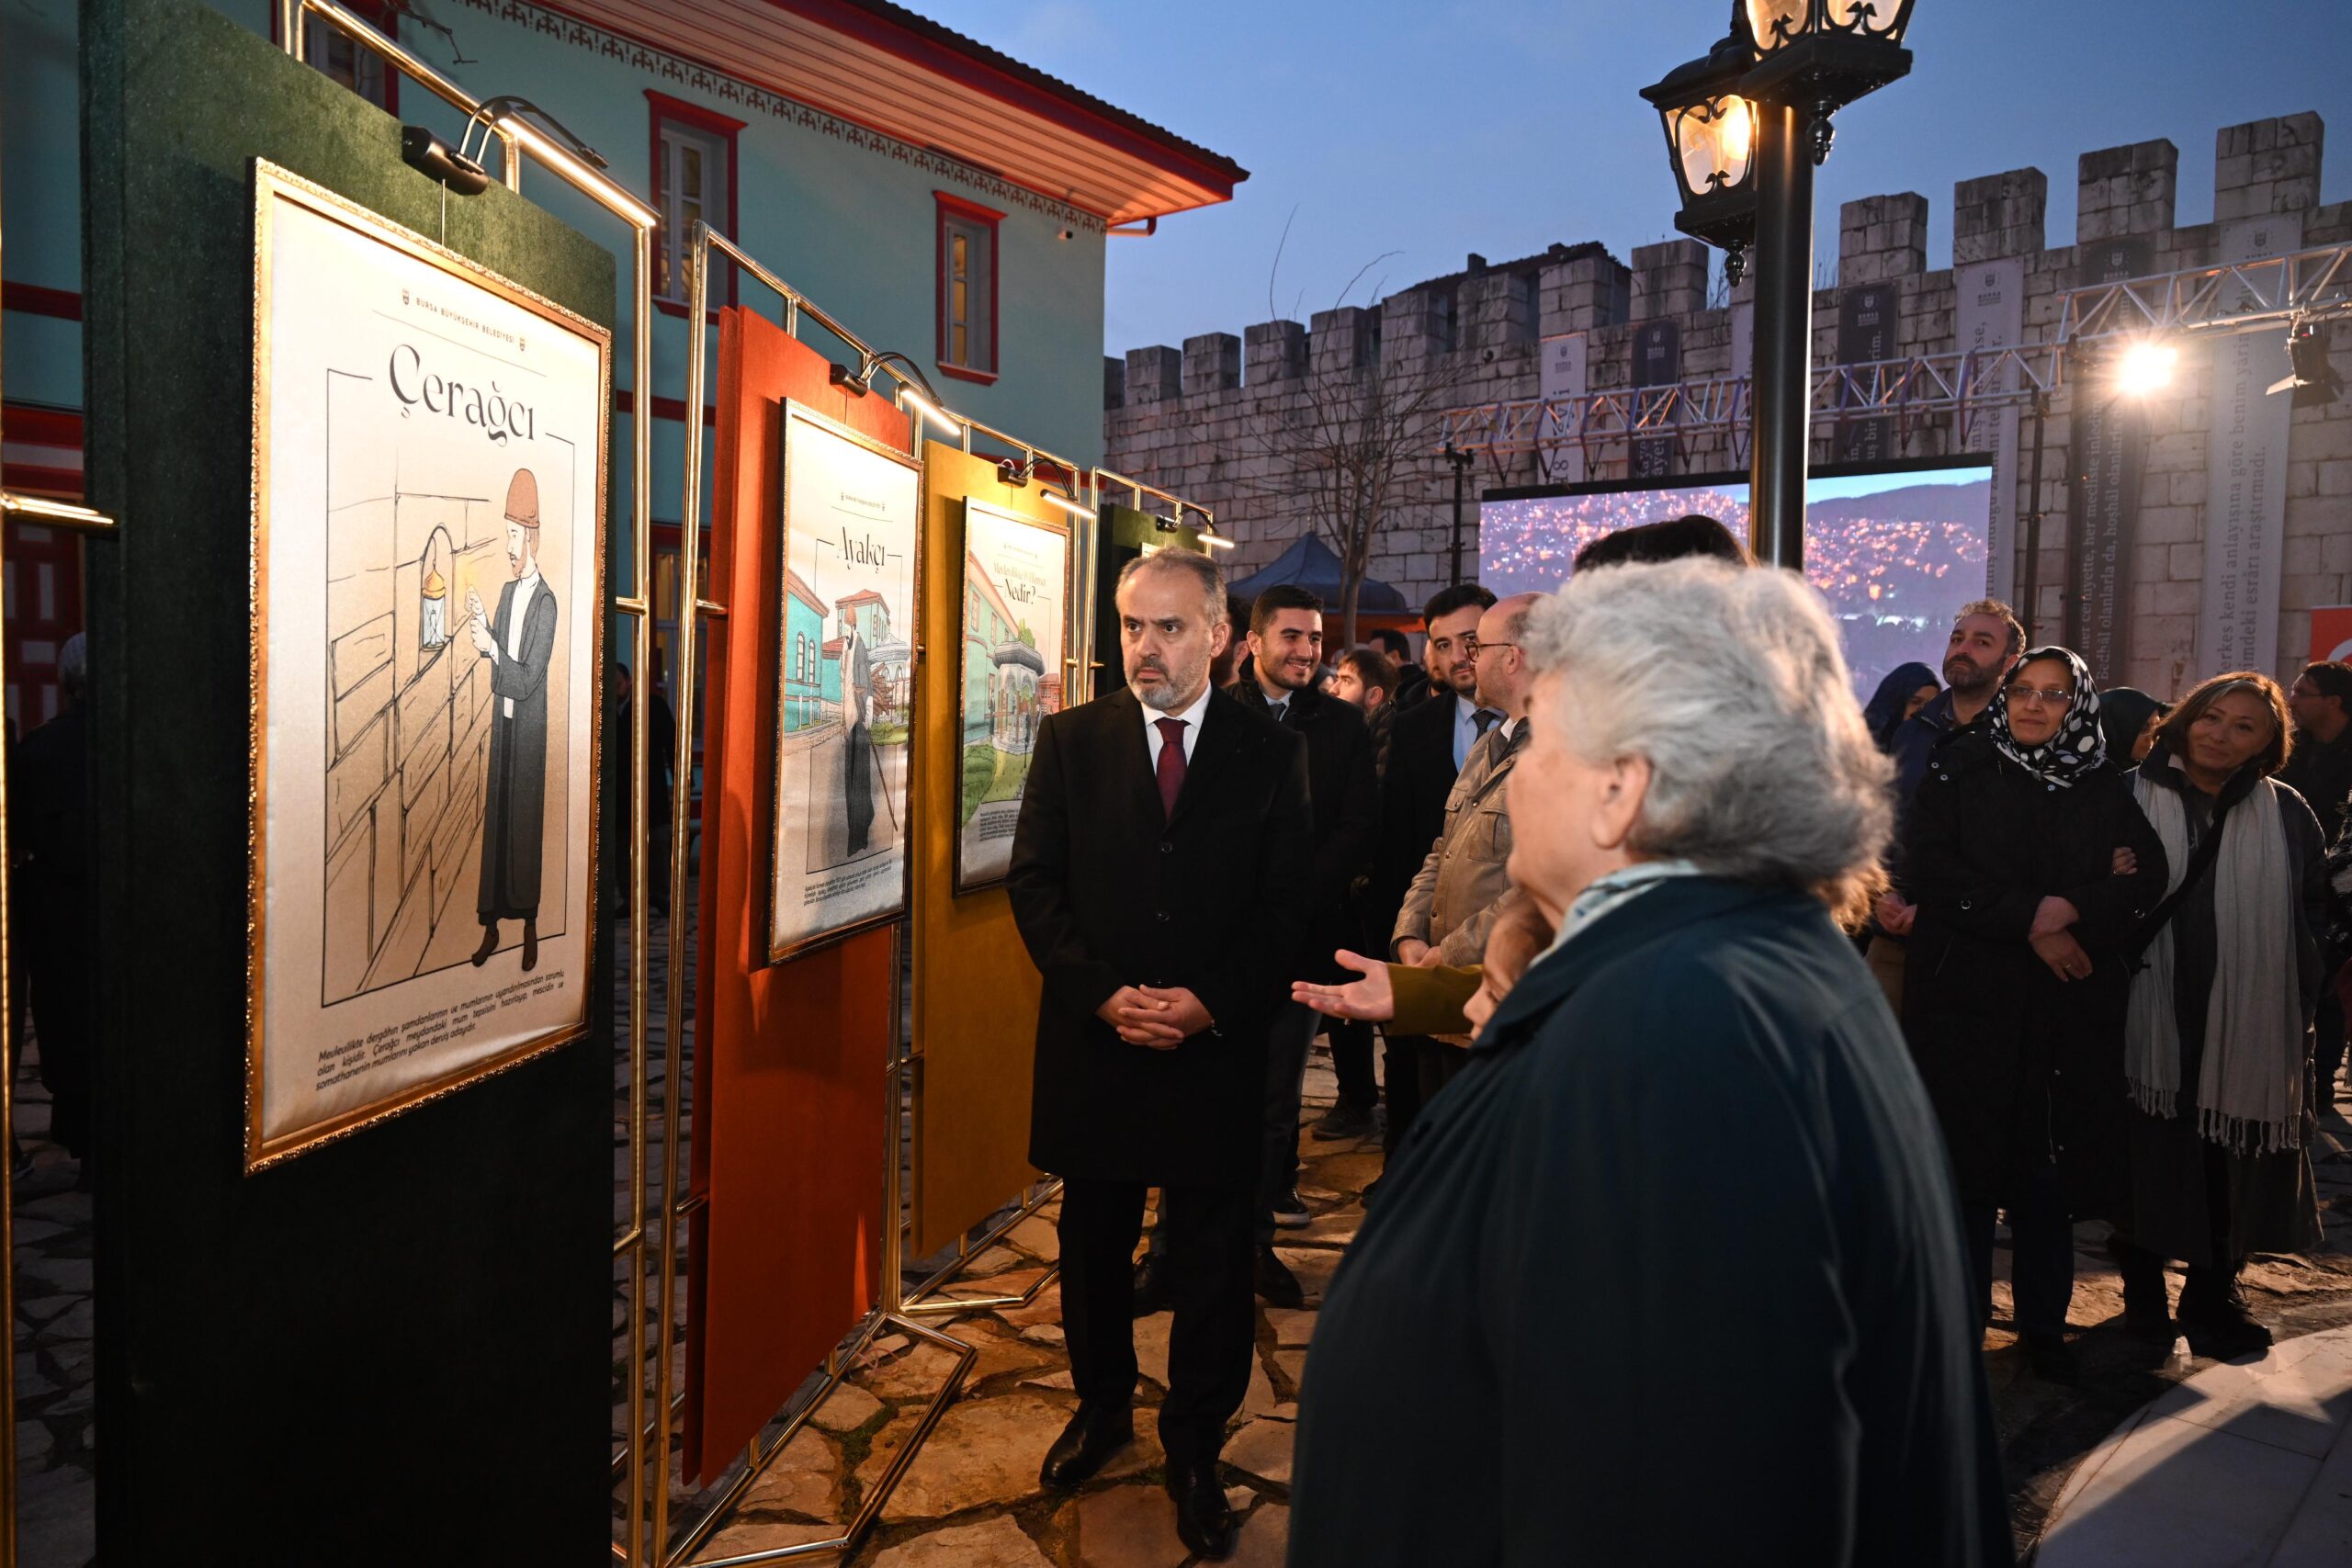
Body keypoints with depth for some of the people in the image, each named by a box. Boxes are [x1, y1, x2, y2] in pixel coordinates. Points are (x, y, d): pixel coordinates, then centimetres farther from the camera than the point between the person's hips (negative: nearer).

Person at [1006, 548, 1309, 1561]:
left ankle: (1194, 1450, 30)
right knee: (1093, 1247, 18)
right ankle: (1102, 1409, 42)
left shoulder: (1272, 753, -1)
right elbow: (1033, 881, -2)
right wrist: (1103, 994, -13)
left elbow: (1289, 904, -3)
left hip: (1217, 1051, -1)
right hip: (1092, 1043, 2)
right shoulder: (1070, 740, 2)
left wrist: (1211, 1003, -15)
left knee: (1213, 1266, 10)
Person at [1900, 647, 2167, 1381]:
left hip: (2068, 1011, 2)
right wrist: (2029, 920, -14)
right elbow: (1927, 864, -10)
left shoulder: (2105, 789, 9)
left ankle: (2044, 1325, 21)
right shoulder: (1961, 772, 3)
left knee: (2049, 1168, 6)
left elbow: (2147, 879, 0)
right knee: (1966, 1163, 2)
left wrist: (2074, 909, -17)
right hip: (1967, 1003, -2)